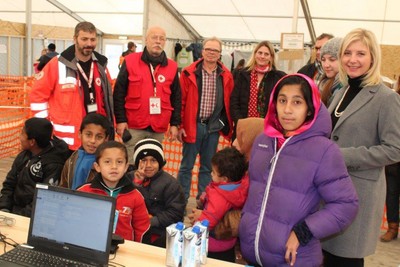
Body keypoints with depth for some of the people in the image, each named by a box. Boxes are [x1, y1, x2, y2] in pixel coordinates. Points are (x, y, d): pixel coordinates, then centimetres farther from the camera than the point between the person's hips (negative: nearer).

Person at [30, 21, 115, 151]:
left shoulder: (101, 65, 7)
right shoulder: (57, 65, -10)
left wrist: (110, 128, 13)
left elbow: (108, 98, 14)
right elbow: (38, 94, -5)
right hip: (66, 140, -5)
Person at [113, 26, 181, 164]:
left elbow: (176, 98, 11)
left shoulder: (172, 66, 8)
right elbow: (119, 93, 0)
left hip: (159, 129, 2)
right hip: (133, 127, -2)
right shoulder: (130, 61, 1)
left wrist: (175, 124, 6)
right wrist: (120, 120, -6)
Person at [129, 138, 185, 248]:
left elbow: (175, 213, -8)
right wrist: (137, 183, -12)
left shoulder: (170, 183, -4)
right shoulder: (132, 178, 8)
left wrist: (151, 221, -13)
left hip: (159, 235, -3)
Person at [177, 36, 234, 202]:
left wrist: (227, 125, 5)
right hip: (193, 125, -3)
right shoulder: (189, 73, -3)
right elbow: (181, 101, -3)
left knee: (208, 167, 13)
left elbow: (229, 103, 9)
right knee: (186, 165, 6)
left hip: (214, 126, 3)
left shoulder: (226, 76, 5)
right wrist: (180, 125, -6)